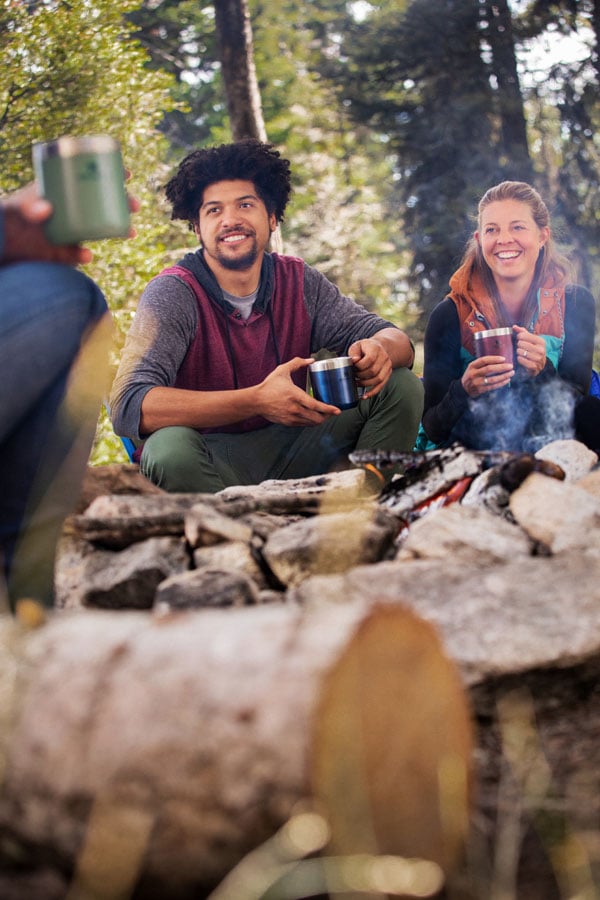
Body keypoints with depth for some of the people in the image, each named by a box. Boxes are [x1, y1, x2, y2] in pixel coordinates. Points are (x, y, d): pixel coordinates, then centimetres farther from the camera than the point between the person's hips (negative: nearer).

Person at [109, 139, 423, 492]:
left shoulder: (300, 283, 1)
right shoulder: (173, 294, -14)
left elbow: (396, 339, 1)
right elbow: (129, 407, -28)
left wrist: (379, 351, -28)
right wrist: (257, 400, -38)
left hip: (290, 454, 5)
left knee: (402, 386, -6)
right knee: (171, 447, -38)